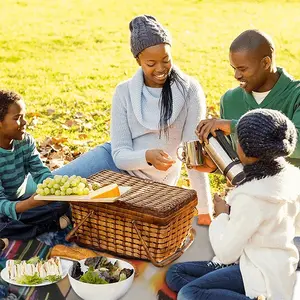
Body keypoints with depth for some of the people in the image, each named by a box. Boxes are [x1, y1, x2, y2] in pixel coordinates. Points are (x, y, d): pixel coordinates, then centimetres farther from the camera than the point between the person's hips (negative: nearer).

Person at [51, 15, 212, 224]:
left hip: (150, 182, -2)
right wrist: (147, 157, -36)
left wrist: (205, 210, -19)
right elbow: (120, 154, -13)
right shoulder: (125, 92, -9)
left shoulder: (189, 90, -16)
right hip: (118, 163, 2)